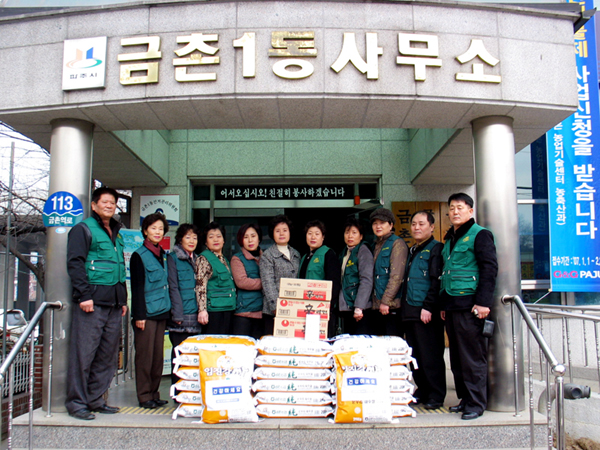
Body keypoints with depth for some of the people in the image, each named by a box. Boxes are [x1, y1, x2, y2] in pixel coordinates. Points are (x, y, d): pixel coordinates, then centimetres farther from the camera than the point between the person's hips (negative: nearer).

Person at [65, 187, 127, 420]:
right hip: (92, 303, -7)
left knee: (108, 355, 8)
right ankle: (77, 402, 3)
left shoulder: (116, 233, 22)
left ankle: (95, 399, 17)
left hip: (113, 304, 7)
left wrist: (123, 299, 19)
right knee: (84, 353, -6)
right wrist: (84, 295, -18)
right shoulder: (84, 229, 0)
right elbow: (74, 263, -9)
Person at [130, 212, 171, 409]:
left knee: (158, 355, 9)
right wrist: (139, 315, -14)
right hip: (146, 313, -7)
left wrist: (168, 310, 14)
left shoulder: (163, 256, 15)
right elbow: (137, 287, -9)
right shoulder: (139, 256, -4)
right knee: (145, 355, -1)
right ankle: (144, 396, 7)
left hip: (161, 312, 7)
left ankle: (154, 393, 17)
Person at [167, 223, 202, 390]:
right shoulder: (173, 258, 0)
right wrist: (177, 314, -13)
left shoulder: (196, 259, 18)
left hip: (195, 315, 6)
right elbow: (173, 287, -7)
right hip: (180, 316, -6)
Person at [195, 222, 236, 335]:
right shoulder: (204, 259, -6)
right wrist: (202, 310, -20)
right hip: (214, 309, -8)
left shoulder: (224, 259, 17)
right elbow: (200, 286, -13)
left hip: (228, 309, 8)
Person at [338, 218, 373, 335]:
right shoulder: (344, 253, 18)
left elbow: (366, 281, -15)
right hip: (345, 307, 8)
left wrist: (359, 307, -21)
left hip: (359, 309, -7)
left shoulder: (363, 251, -5)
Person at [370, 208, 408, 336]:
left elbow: (396, 276, -14)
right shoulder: (376, 246, 19)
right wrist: (376, 302, 12)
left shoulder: (397, 243, -5)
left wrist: (386, 301, -18)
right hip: (377, 306, 7)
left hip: (391, 306, -7)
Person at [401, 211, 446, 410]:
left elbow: (437, 281, -14)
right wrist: (403, 306, 17)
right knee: (415, 356, 12)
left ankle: (436, 396, 7)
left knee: (431, 356, -2)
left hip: (427, 313, -8)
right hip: (410, 312, 8)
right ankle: (422, 391, 23)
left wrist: (428, 307, -19)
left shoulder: (436, 248, -6)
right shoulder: (412, 251, 20)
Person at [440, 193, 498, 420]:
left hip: (470, 306, -8)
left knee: (473, 357, -2)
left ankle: (476, 403, 6)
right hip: (452, 306, 8)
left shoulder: (479, 235, -4)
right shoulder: (450, 239, 19)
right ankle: (465, 398, 22)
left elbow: (489, 269, -12)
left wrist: (483, 302, -18)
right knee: (457, 358, 12)